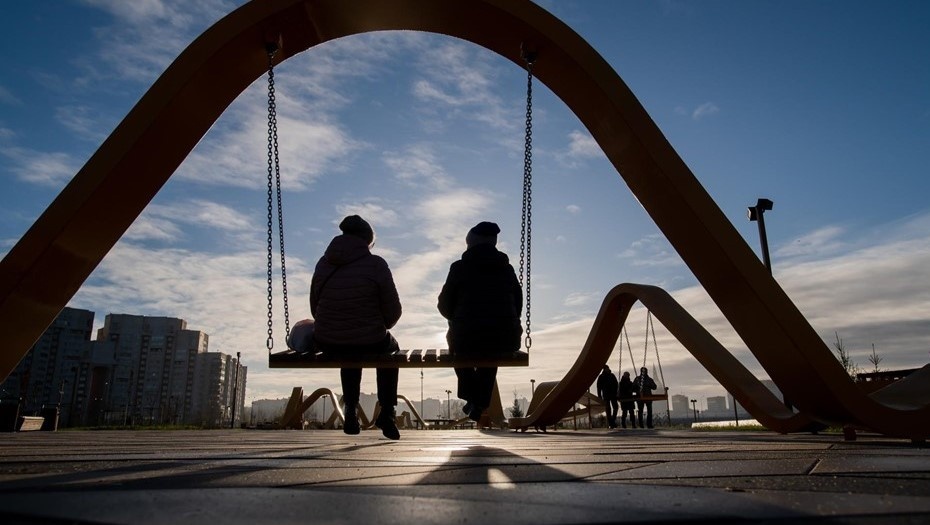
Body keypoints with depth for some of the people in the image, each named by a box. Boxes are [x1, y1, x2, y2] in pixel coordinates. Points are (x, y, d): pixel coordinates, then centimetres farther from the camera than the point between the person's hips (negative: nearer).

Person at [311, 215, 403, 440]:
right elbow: (393, 311, -6)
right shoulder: (376, 265, -10)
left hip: (326, 344, 4)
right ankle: (387, 413, 26)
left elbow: (314, 307, 10)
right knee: (390, 346, 32)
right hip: (370, 343, -4)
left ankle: (351, 411, 36)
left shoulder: (324, 263, 3)